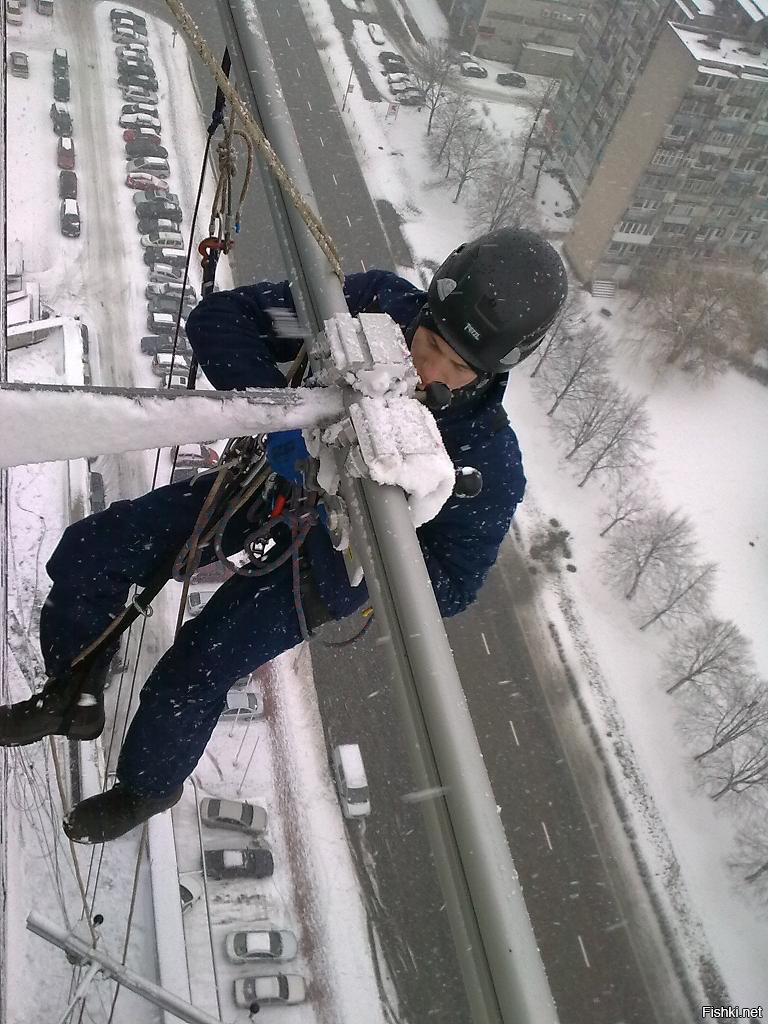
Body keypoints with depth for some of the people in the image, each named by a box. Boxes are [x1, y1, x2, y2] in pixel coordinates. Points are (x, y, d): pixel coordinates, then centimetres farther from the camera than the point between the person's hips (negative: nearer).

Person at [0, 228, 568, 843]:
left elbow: (449, 586, -23)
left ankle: (150, 786, 28)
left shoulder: (487, 459, -30)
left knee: (193, 674, -11)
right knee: (88, 552, -1)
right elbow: (220, 316, -22)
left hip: (328, 562, -4)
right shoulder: (378, 303, -25)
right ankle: (74, 698, 30)